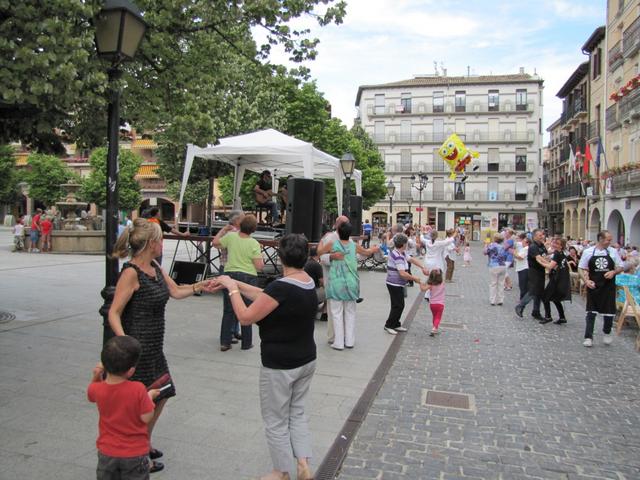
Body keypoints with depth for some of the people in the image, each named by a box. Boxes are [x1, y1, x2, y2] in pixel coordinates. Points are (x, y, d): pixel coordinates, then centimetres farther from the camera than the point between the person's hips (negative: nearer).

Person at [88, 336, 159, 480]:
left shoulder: (97, 389, -15)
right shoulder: (138, 389, -26)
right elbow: (146, 418, -19)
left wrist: (96, 377, -6)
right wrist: (149, 397, -4)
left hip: (107, 452, 3)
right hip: (135, 453, -3)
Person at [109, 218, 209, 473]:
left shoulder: (155, 267, 5)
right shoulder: (131, 272, -20)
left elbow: (176, 291, 13)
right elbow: (114, 313, -21)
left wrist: (200, 286, 3)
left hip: (154, 346, 9)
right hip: (138, 348, -9)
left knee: (161, 395, 21)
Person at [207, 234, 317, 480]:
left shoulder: (281, 287, -27)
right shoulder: (308, 282, 0)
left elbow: (246, 317, -20)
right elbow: (265, 297, 7)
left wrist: (232, 289, -8)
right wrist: (235, 283, 7)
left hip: (280, 366, -8)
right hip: (306, 360, 8)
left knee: (276, 422, 13)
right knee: (297, 412, 24)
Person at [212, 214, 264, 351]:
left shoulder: (231, 236, -5)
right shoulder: (254, 244, -11)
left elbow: (215, 243, 11)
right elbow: (259, 266, -13)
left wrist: (224, 229, 22)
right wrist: (262, 260, 9)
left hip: (230, 274, 2)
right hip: (248, 277, -2)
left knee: (228, 311, 12)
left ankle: (224, 342, 14)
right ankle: (246, 343, 19)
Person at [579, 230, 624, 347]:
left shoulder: (613, 252, 1)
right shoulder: (588, 252, -3)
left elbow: (620, 267, 9)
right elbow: (582, 269, 2)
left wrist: (613, 272, -12)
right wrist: (586, 280, -14)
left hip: (609, 286, 2)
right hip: (593, 286, -1)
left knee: (609, 311, 8)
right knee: (591, 312, 2)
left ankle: (607, 333, 34)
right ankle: (588, 337, 8)